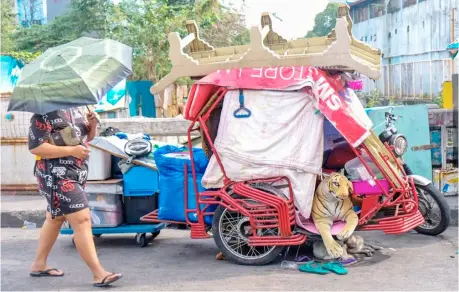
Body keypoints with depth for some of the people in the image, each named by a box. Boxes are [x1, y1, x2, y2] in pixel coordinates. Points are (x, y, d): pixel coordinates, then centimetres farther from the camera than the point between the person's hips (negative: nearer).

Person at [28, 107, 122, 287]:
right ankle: (99, 274, -13)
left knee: (56, 218, 18)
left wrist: (92, 125, -2)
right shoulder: (44, 114, -14)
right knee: (82, 220, -15)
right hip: (56, 176, -9)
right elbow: (35, 147, -20)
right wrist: (71, 150, -23)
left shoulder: (74, 110, 11)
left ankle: (39, 264, 33)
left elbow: (86, 138, 21)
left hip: (75, 174, 9)